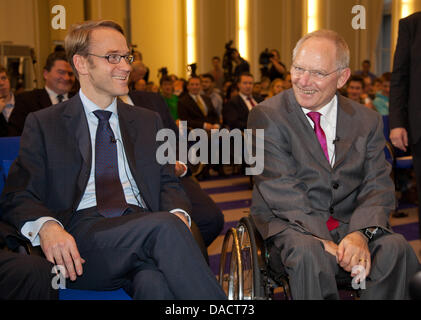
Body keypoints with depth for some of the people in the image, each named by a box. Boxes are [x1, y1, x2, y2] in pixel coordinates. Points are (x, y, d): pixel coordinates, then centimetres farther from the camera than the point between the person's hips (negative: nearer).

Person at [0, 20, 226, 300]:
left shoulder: (148, 121, 22)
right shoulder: (43, 124, 11)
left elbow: (168, 182, 17)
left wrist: (178, 213, -8)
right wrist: (46, 226, -19)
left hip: (143, 228, 2)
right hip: (81, 235, -2)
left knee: (157, 285, -36)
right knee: (164, 226, -33)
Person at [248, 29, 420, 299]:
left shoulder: (367, 121, 6)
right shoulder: (267, 117, -5)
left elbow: (378, 186, -1)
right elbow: (281, 190, -13)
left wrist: (362, 233, -22)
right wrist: (325, 242, -24)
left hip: (350, 222, 3)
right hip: (289, 223, -3)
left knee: (395, 247, -25)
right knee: (310, 254, -34)